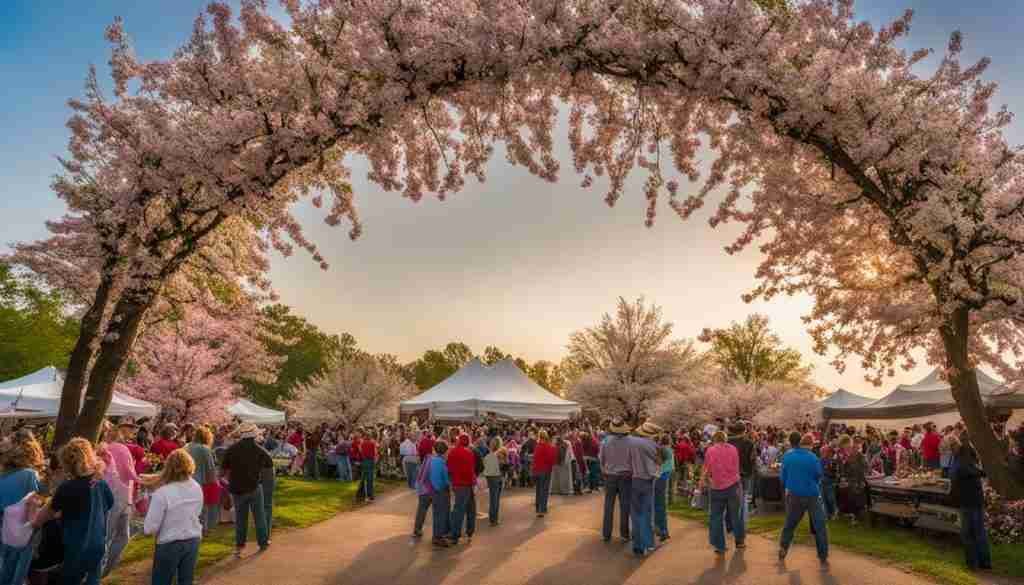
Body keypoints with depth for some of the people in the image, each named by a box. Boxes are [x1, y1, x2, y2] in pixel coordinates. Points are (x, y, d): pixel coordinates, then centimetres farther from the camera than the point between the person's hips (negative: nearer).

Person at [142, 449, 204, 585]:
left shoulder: (162, 493, -22)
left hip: (169, 544, -4)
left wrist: (146, 528, 3)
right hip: (193, 541, 4)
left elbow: (150, 528, -17)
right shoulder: (197, 488, -4)